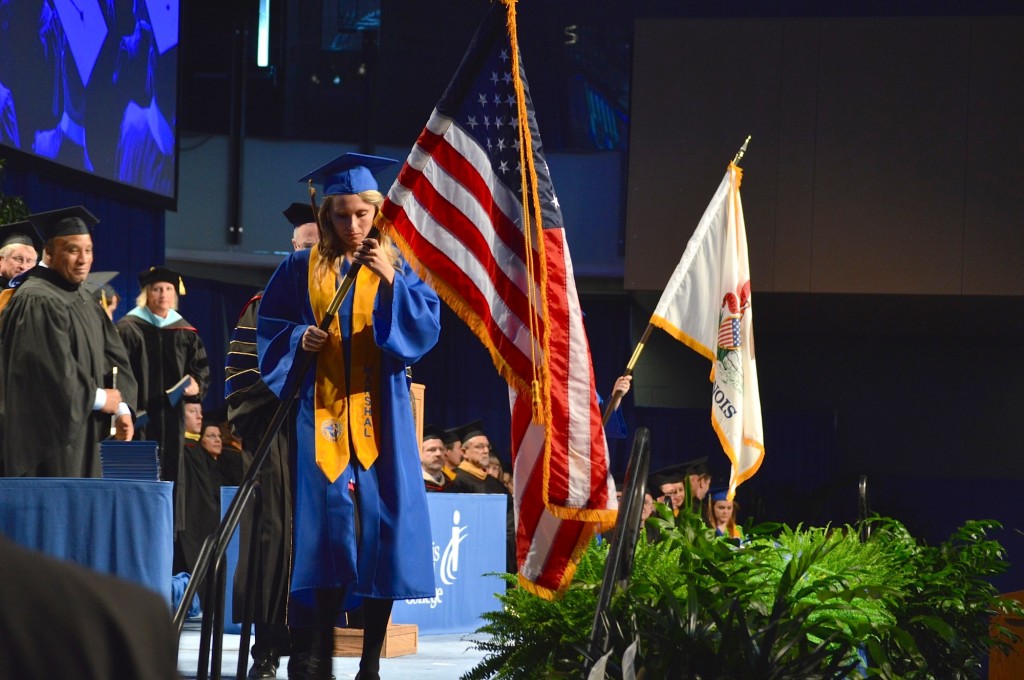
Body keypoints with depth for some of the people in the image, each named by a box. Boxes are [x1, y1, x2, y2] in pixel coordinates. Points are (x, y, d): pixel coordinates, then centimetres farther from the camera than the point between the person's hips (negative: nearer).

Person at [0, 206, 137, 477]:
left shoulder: (85, 303, 18)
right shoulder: (37, 302, -13)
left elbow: (114, 357, 13)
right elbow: (52, 371, -21)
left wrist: (122, 408, -3)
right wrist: (99, 399, -10)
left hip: (83, 433, 9)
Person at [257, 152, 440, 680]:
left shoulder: (399, 267, 7)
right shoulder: (303, 269, 8)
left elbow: (427, 325, -5)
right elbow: (270, 325, 12)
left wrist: (391, 281, -17)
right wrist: (298, 338, -7)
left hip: (380, 414, 0)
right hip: (323, 411, 0)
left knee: (380, 522, -3)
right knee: (326, 522, -5)